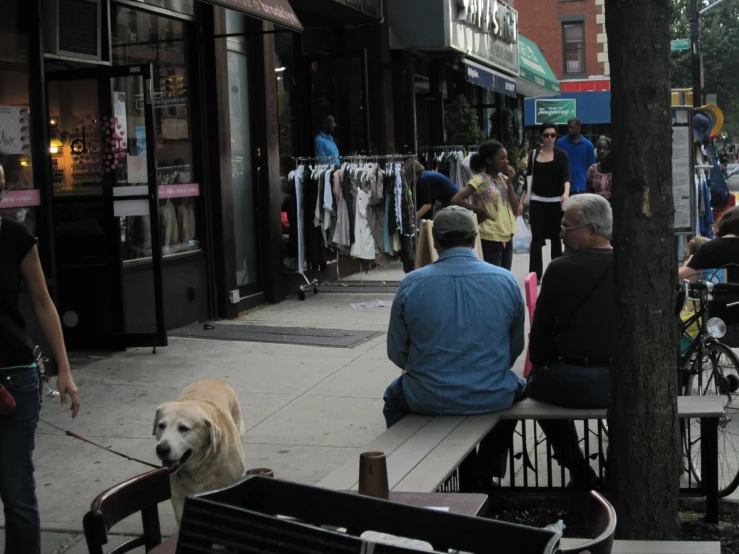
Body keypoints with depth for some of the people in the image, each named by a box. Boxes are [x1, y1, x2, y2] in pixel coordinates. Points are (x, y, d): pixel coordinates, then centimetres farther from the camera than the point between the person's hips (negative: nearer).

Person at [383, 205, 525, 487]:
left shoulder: (411, 284, -9)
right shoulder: (506, 280, -6)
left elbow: (397, 353, -3)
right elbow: (516, 347, 4)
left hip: (428, 400, 0)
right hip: (493, 399, 1)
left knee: (394, 396, 34)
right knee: (517, 388, 36)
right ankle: (485, 477, 41)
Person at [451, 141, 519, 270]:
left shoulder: (504, 179, 9)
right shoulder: (480, 180, -11)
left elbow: (515, 210, 4)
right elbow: (456, 200, -20)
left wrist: (510, 182, -3)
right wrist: (480, 209, -14)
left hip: (507, 236, 7)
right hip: (491, 237, -7)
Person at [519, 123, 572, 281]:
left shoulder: (561, 154, -2)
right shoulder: (534, 154, 5)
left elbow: (566, 176, -14)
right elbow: (528, 179, 8)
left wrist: (566, 193, -33)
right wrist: (521, 201, 5)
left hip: (555, 202, -1)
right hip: (537, 201, 1)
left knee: (556, 237, 8)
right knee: (536, 238, -5)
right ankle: (534, 274, -6)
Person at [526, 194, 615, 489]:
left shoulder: (560, 269, -12)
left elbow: (540, 332, -3)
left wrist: (539, 365, 16)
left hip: (578, 384, -4)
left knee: (537, 384, 27)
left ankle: (580, 472, 21)